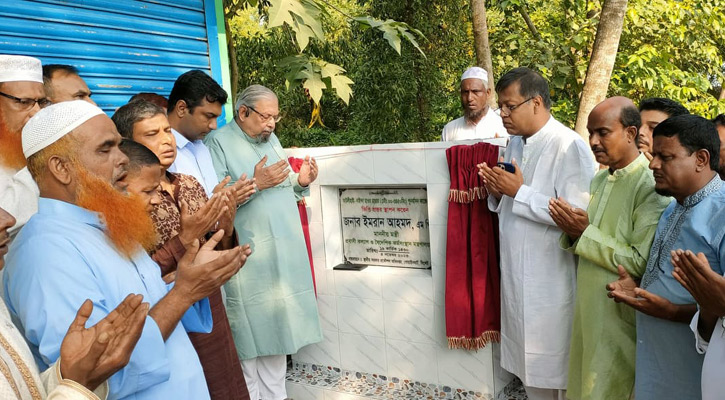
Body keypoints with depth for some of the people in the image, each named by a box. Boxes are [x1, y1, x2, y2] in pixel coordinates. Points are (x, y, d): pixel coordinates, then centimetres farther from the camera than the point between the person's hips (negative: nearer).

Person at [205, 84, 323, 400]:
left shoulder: (271, 139, 16)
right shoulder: (218, 142, -7)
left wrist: (300, 182, 1)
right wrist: (255, 183, -24)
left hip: (284, 253, 7)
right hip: (248, 259, -7)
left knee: (277, 326, 15)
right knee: (251, 331, 2)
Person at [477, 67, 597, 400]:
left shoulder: (569, 147, -16)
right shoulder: (515, 143, 9)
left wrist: (520, 192, -20)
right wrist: (497, 192, -4)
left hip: (551, 281, -7)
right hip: (516, 275, 7)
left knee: (556, 369, 8)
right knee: (529, 371, 19)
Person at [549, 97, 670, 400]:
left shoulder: (651, 187, -17)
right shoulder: (600, 179, 8)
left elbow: (642, 262, -22)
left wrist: (585, 232, -20)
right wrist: (572, 231, -7)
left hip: (622, 317, -7)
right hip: (589, 312, 7)